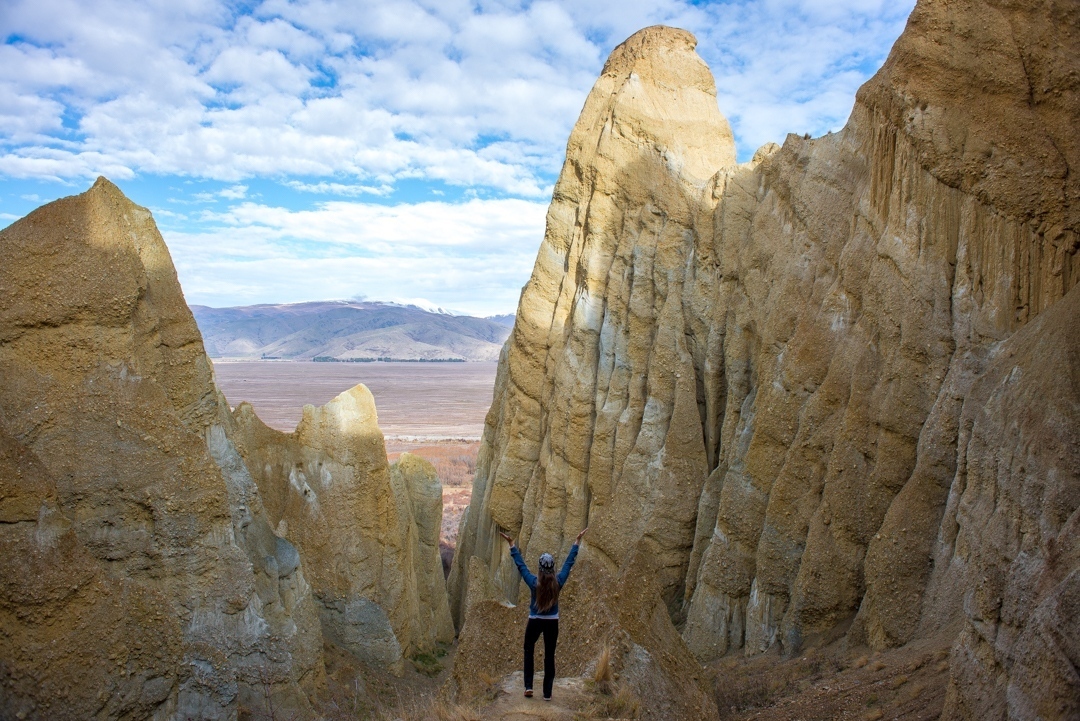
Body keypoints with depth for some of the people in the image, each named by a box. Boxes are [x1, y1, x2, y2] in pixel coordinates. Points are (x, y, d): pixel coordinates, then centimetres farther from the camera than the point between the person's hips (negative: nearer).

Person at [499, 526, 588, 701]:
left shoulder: (534, 582, -16)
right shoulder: (558, 582, -12)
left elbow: (521, 564, -8)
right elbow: (569, 562, -3)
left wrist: (511, 544, -1)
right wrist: (577, 542, 5)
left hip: (535, 622, -1)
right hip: (552, 623, 1)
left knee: (528, 651, 19)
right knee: (549, 655, 9)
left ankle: (528, 686, 9)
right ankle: (547, 693, 11)